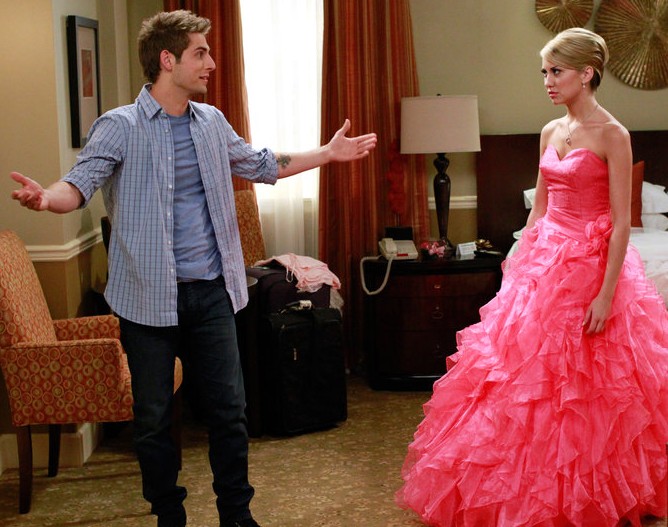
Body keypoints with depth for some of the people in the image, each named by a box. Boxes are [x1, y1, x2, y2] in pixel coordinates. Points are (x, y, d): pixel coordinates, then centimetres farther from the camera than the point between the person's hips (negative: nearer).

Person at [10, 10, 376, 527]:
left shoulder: (211, 122, 9)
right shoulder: (121, 127, -8)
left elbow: (261, 164, 25)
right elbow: (82, 182, -21)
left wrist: (328, 153, 28)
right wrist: (49, 197, -44)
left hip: (211, 291, 5)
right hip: (149, 296, -4)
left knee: (229, 410, 8)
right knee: (153, 418, 6)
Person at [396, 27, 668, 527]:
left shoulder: (612, 135, -12)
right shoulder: (551, 132, 9)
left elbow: (622, 222, -15)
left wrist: (607, 293, -20)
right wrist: (520, 262, 13)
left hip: (591, 262, -7)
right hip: (545, 259, 7)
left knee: (583, 387, 0)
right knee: (528, 372, 10)